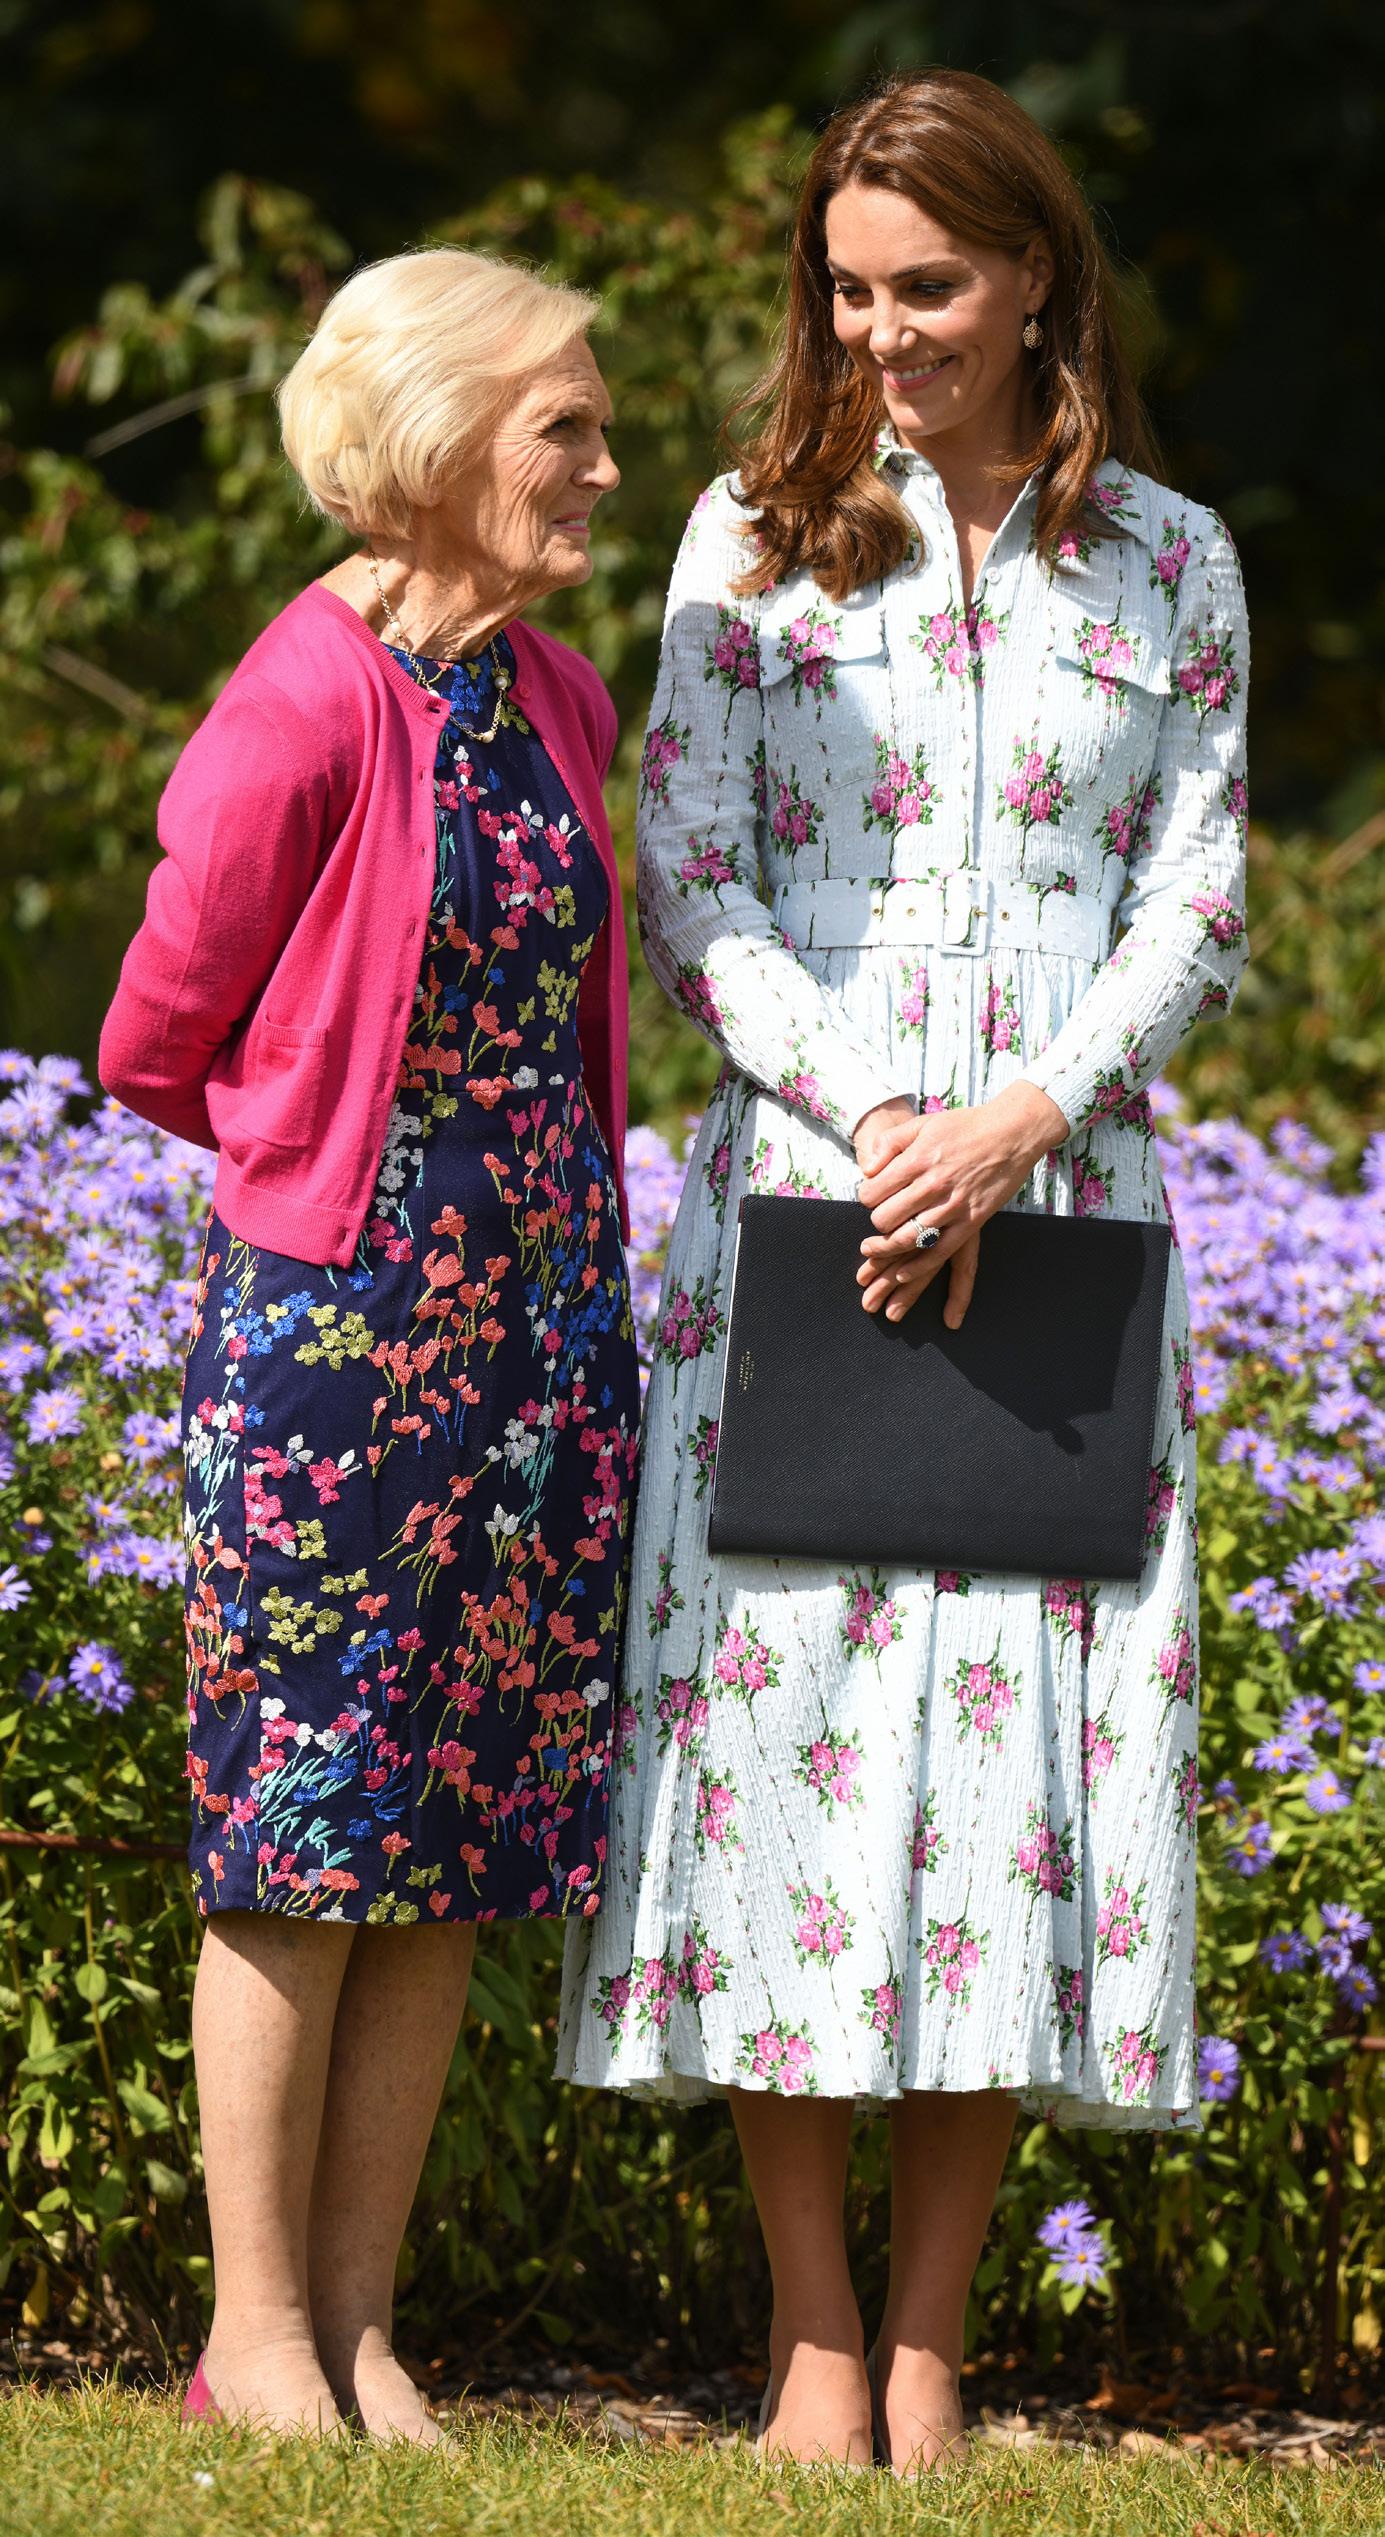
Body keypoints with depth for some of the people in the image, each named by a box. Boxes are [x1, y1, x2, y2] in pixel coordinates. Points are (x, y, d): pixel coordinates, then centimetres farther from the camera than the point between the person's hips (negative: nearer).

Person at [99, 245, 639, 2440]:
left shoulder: (558, 701, 8)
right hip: (333, 1318, -7)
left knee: (461, 1837, 7)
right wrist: (341, 1151, 6)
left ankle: (358, 2316, 14)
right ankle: (256, 2326, 8)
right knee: (306, 1830, -1)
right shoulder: (304, 711, -14)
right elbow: (158, 1043, -6)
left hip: (540, 1312, 7)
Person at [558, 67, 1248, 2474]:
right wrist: (879, 1116, -12)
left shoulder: (1168, 562, 7)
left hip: (1067, 1186, 0)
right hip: (800, 1186, 0)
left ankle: (933, 2343, 4)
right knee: (780, 1701, -5)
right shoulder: (755, 539, 6)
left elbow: (1195, 911, 5)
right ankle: (812, 2339, 2)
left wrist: (1016, 1122, -11)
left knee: (1024, 1718, -3)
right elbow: (690, 891, 1)